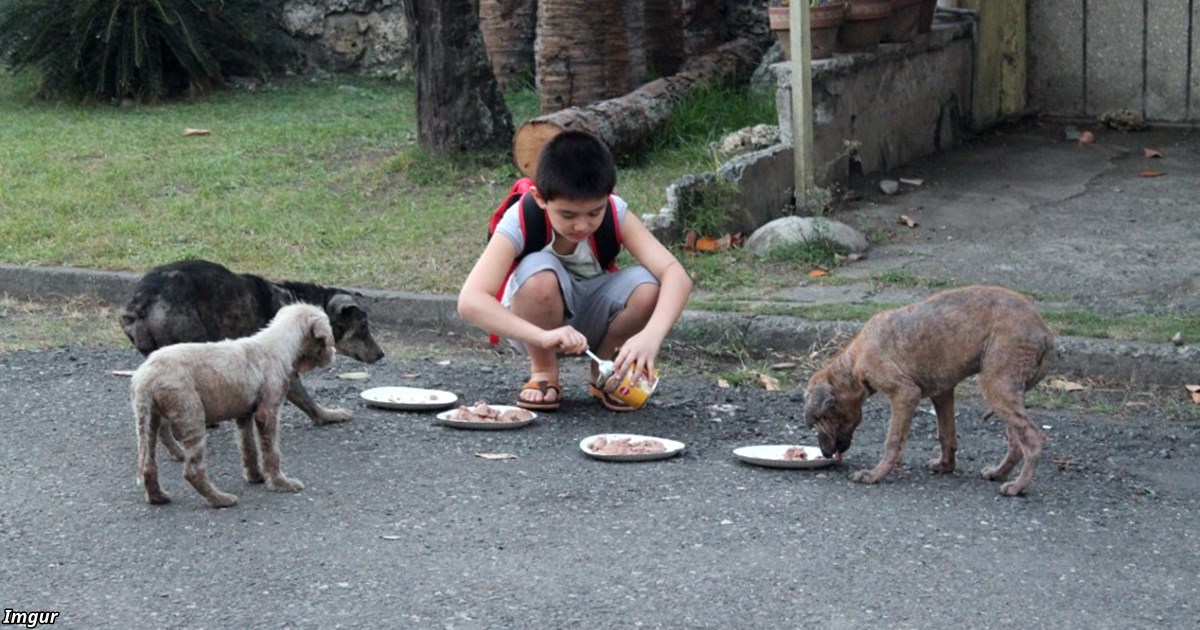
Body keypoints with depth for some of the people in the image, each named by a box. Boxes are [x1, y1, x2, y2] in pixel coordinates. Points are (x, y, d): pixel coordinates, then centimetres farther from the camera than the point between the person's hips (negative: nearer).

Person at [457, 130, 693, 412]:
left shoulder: (616, 214, -22)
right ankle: (543, 373, -9)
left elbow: (675, 274, -32)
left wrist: (651, 335, -50)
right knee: (539, 273, -35)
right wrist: (542, 336, -55)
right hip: (532, 323, -2)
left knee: (647, 287, -28)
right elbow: (470, 301, -41)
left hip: (591, 322, 2)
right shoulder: (520, 222, -29)